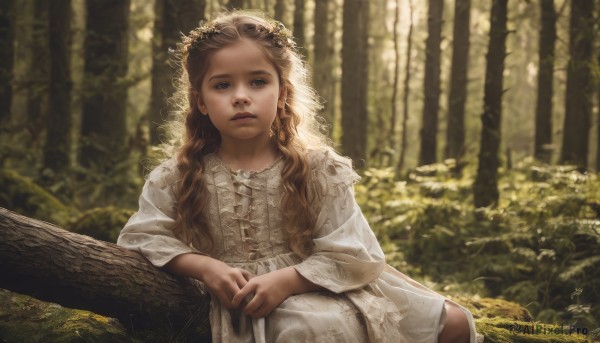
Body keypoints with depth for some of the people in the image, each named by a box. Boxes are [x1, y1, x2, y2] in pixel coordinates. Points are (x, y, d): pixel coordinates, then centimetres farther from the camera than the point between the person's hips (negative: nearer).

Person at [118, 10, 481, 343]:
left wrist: (285, 280, -21)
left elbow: (352, 255, -7)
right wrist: (205, 267, -13)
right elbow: (142, 237, 3)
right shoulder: (178, 178, 0)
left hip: (313, 289, 3)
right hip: (237, 309, -2)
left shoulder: (319, 169, -4)